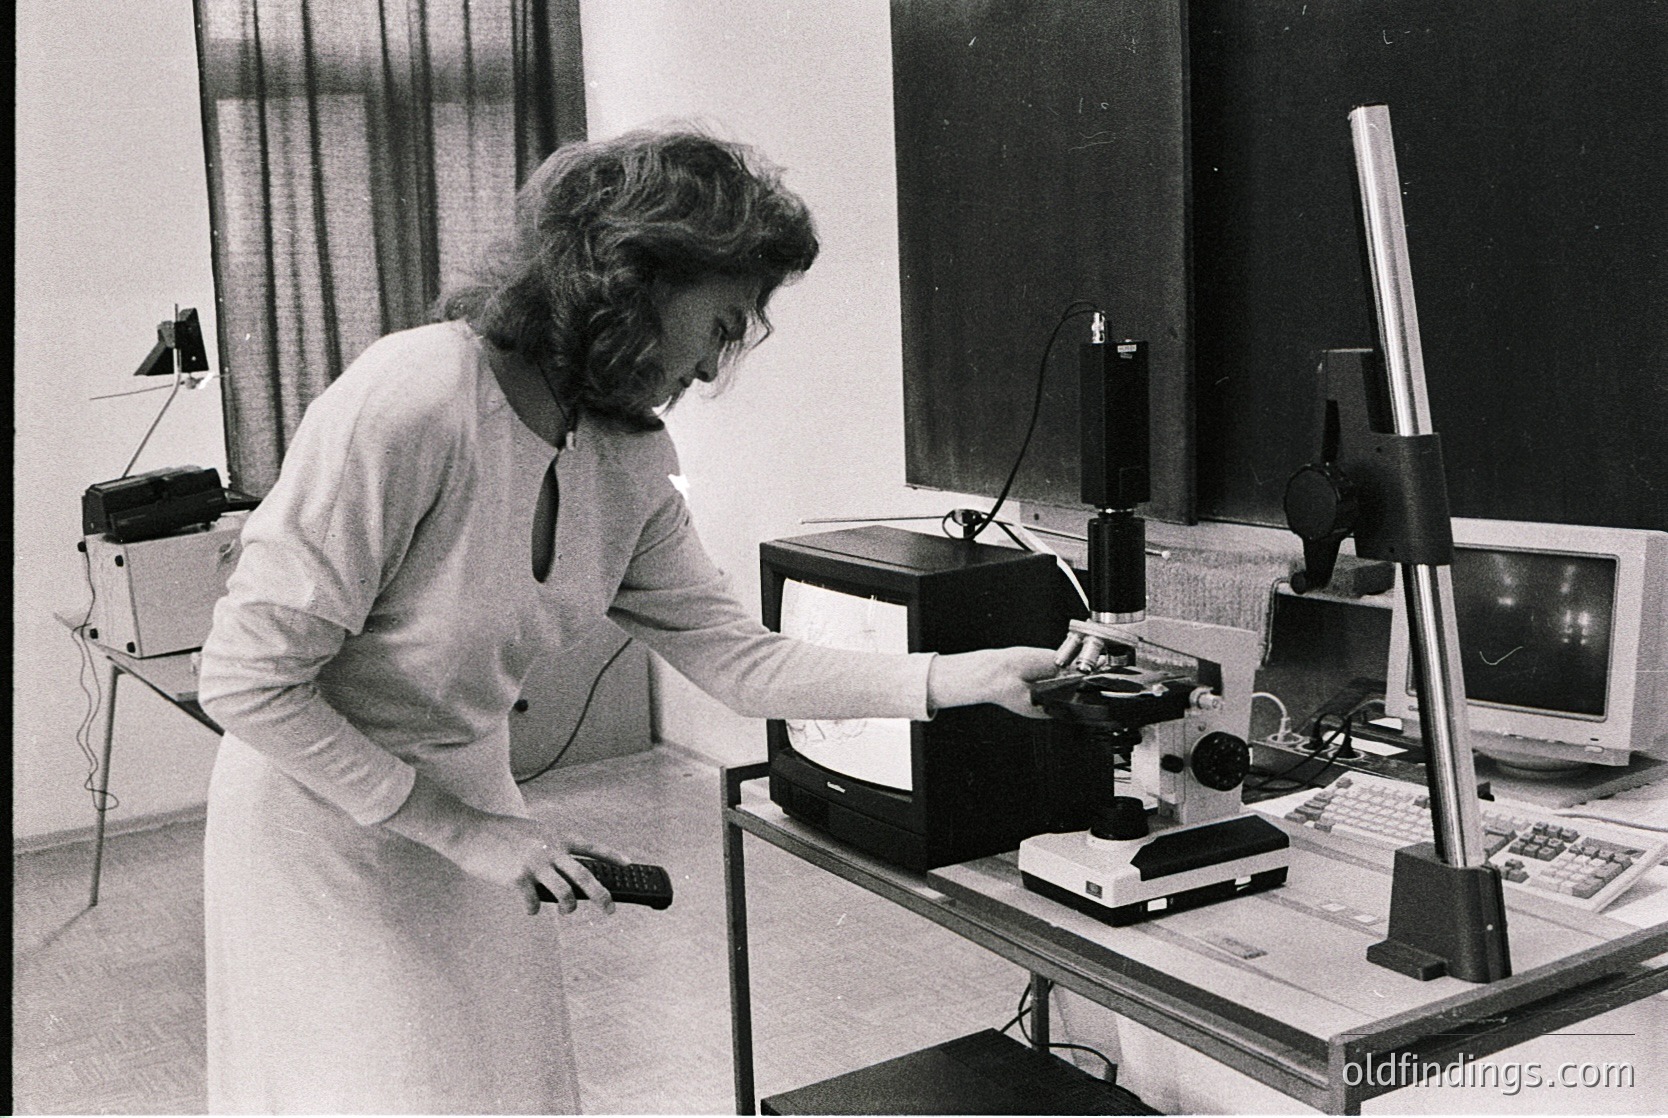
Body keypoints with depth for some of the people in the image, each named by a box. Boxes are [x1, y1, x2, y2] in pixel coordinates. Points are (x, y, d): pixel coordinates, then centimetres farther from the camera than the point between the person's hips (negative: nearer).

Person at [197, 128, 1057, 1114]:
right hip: (325, 824, -6)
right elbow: (248, 679, -24)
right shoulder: (406, 403, -28)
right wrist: (465, 830, -22)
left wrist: (960, 678, -14)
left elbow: (739, 658, -4)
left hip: (473, 806, 6)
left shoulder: (631, 459, -6)